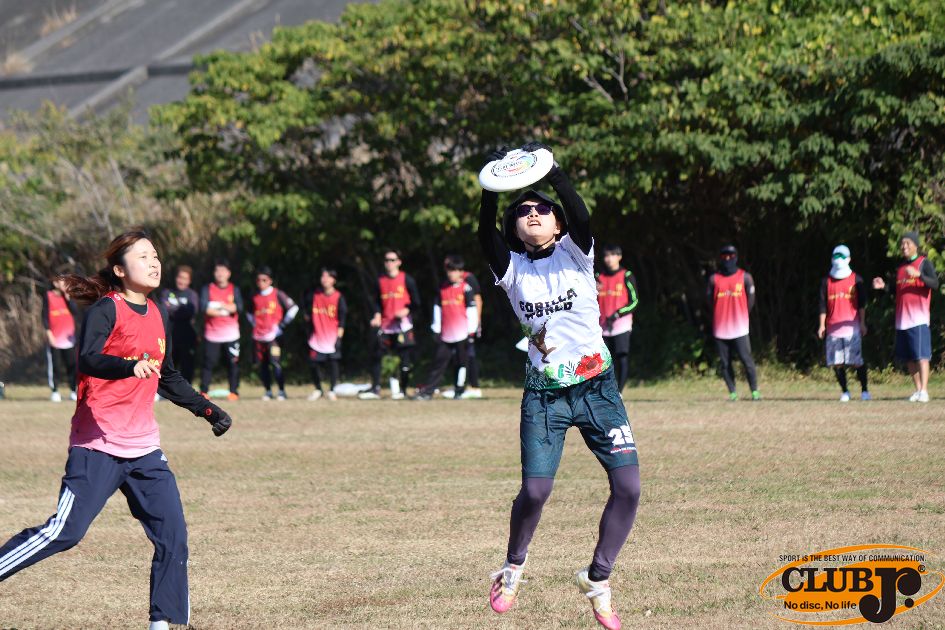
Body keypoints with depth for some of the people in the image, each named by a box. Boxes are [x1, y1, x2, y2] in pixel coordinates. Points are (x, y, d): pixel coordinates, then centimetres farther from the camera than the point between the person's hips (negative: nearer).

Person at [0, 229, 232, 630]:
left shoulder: (158, 316, 14)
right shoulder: (107, 310, -9)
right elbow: (88, 359, -27)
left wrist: (206, 410, 26)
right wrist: (130, 367, -43)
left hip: (144, 447, 7)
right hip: (98, 446, -7)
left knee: (173, 536, -1)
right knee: (65, 531, -15)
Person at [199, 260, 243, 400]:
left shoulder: (234, 289, 7)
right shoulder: (207, 289, 3)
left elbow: (239, 307, -8)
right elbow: (205, 308, -12)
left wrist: (219, 306, -13)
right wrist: (227, 310, -10)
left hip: (231, 334, 1)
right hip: (212, 334, -1)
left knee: (233, 363, 0)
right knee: (208, 362, -2)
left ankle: (234, 392, 7)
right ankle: (203, 392, 4)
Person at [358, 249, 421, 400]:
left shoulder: (406, 279, 0)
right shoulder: (381, 281, 11)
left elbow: (416, 302, 1)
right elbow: (377, 302, 16)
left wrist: (406, 310, -16)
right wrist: (377, 316, 0)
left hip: (403, 325, -4)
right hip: (385, 325, 4)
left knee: (405, 357, -3)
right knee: (377, 355, -3)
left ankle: (402, 389, 7)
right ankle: (375, 389, 1)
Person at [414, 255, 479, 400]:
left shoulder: (466, 288, -2)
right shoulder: (442, 288, 11)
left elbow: (471, 309, -3)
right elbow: (438, 308, 15)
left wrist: (471, 330, -6)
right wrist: (436, 329, 12)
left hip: (462, 333, -4)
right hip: (445, 334, 4)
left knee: (462, 362, 2)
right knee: (439, 362, 2)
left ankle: (459, 391, 12)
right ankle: (428, 391, -1)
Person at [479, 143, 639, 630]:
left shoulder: (575, 255, 1)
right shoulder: (512, 269, 1)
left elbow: (580, 214, -19)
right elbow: (485, 232, -18)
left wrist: (551, 171, -33)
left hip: (596, 386, 1)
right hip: (544, 393, -1)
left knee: (628, 485, -9)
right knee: (535, 490, -13)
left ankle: (597, 579, 11)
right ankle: (513, 567, 17)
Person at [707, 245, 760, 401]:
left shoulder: (745, 277, 3)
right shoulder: (714, 279, 6)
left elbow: (750, 300, 9)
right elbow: (709, 301, 12)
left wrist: (741, 315, 10)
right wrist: (719, 317, 11)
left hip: (739, 328, -2)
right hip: (721, 328, 2)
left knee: (747, 360, -7)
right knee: (725, 363, 2)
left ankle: (754, 391, -1)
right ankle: (732, 392, 9)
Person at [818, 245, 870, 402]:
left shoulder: (856, 280, 6)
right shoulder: (827, 281, 11)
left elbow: (861, 304, 5)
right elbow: (823, 305, 12)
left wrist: (862, 323, -2)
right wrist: (822, 325, 6)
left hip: (852, 327, -3)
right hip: (833, 328, 3)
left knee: (857, 361, -5)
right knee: (837, 362, 0)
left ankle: (864, 390, 2)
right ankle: (844, 392, 9)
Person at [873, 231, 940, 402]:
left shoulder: (924, 263, 0)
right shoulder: (900, 267, 19)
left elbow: (935, 284, -13)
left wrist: (918, 274, -28)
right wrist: (884, 286, 6)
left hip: (919, 317, -7)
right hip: (902, 320, 7)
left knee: (921, 355, -12)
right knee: (908, 358, 7)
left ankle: (924, 391, -17)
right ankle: (917, 390, 14)